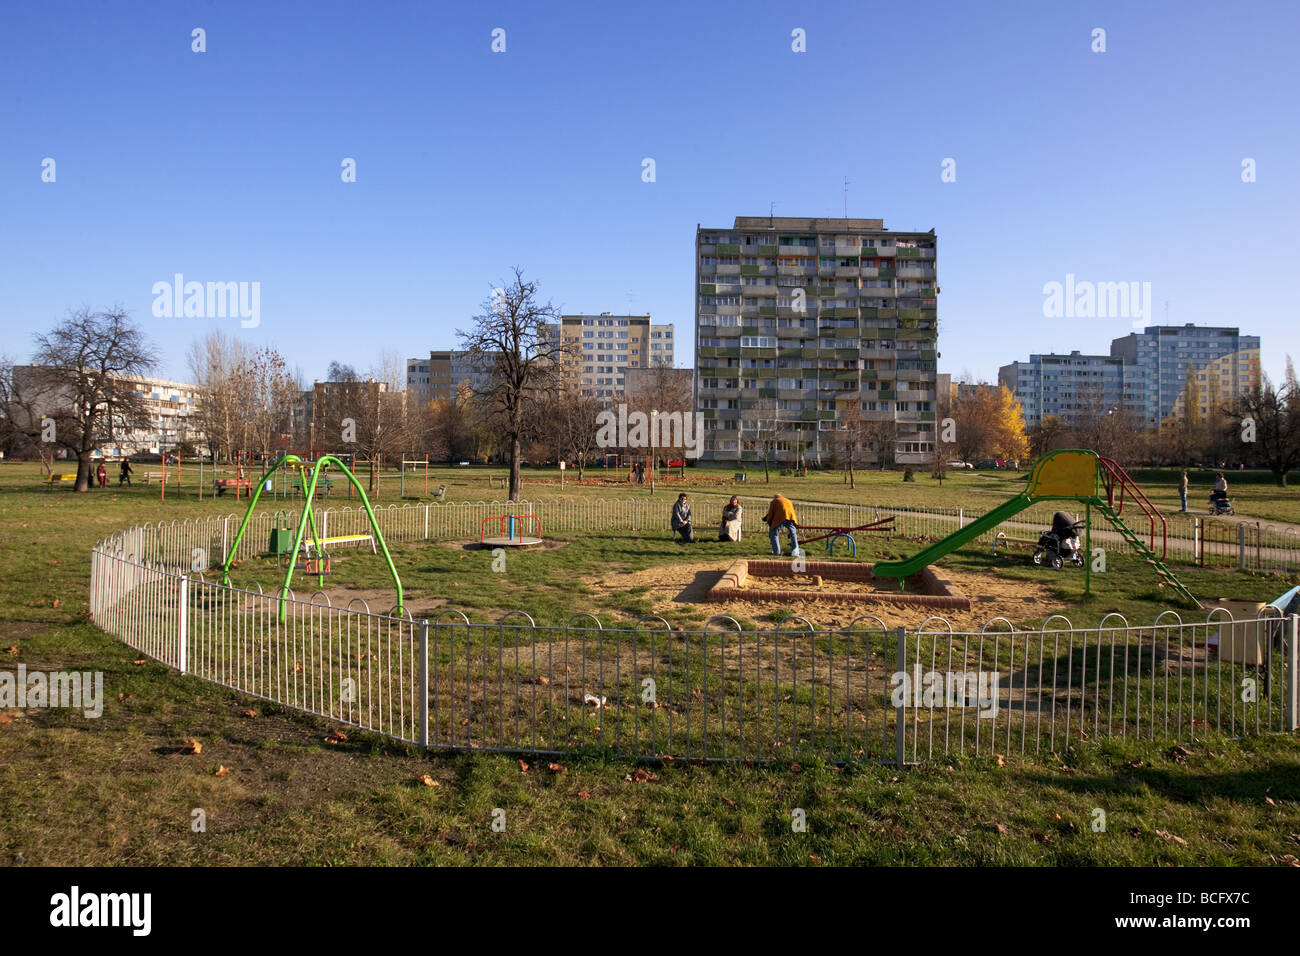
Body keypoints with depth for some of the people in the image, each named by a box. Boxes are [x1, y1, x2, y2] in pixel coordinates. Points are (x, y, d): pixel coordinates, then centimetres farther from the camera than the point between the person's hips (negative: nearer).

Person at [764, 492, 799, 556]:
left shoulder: (774, 501, 22)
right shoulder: (788, 501, 36)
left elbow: (770, 513, 15)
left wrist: (769, 523, 31)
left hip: (780, 518, -4)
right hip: (791, 517, 4)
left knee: (773, 534, 11)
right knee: (793, 534, 25)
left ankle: (777, 553, 5)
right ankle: (795, 551, 18)